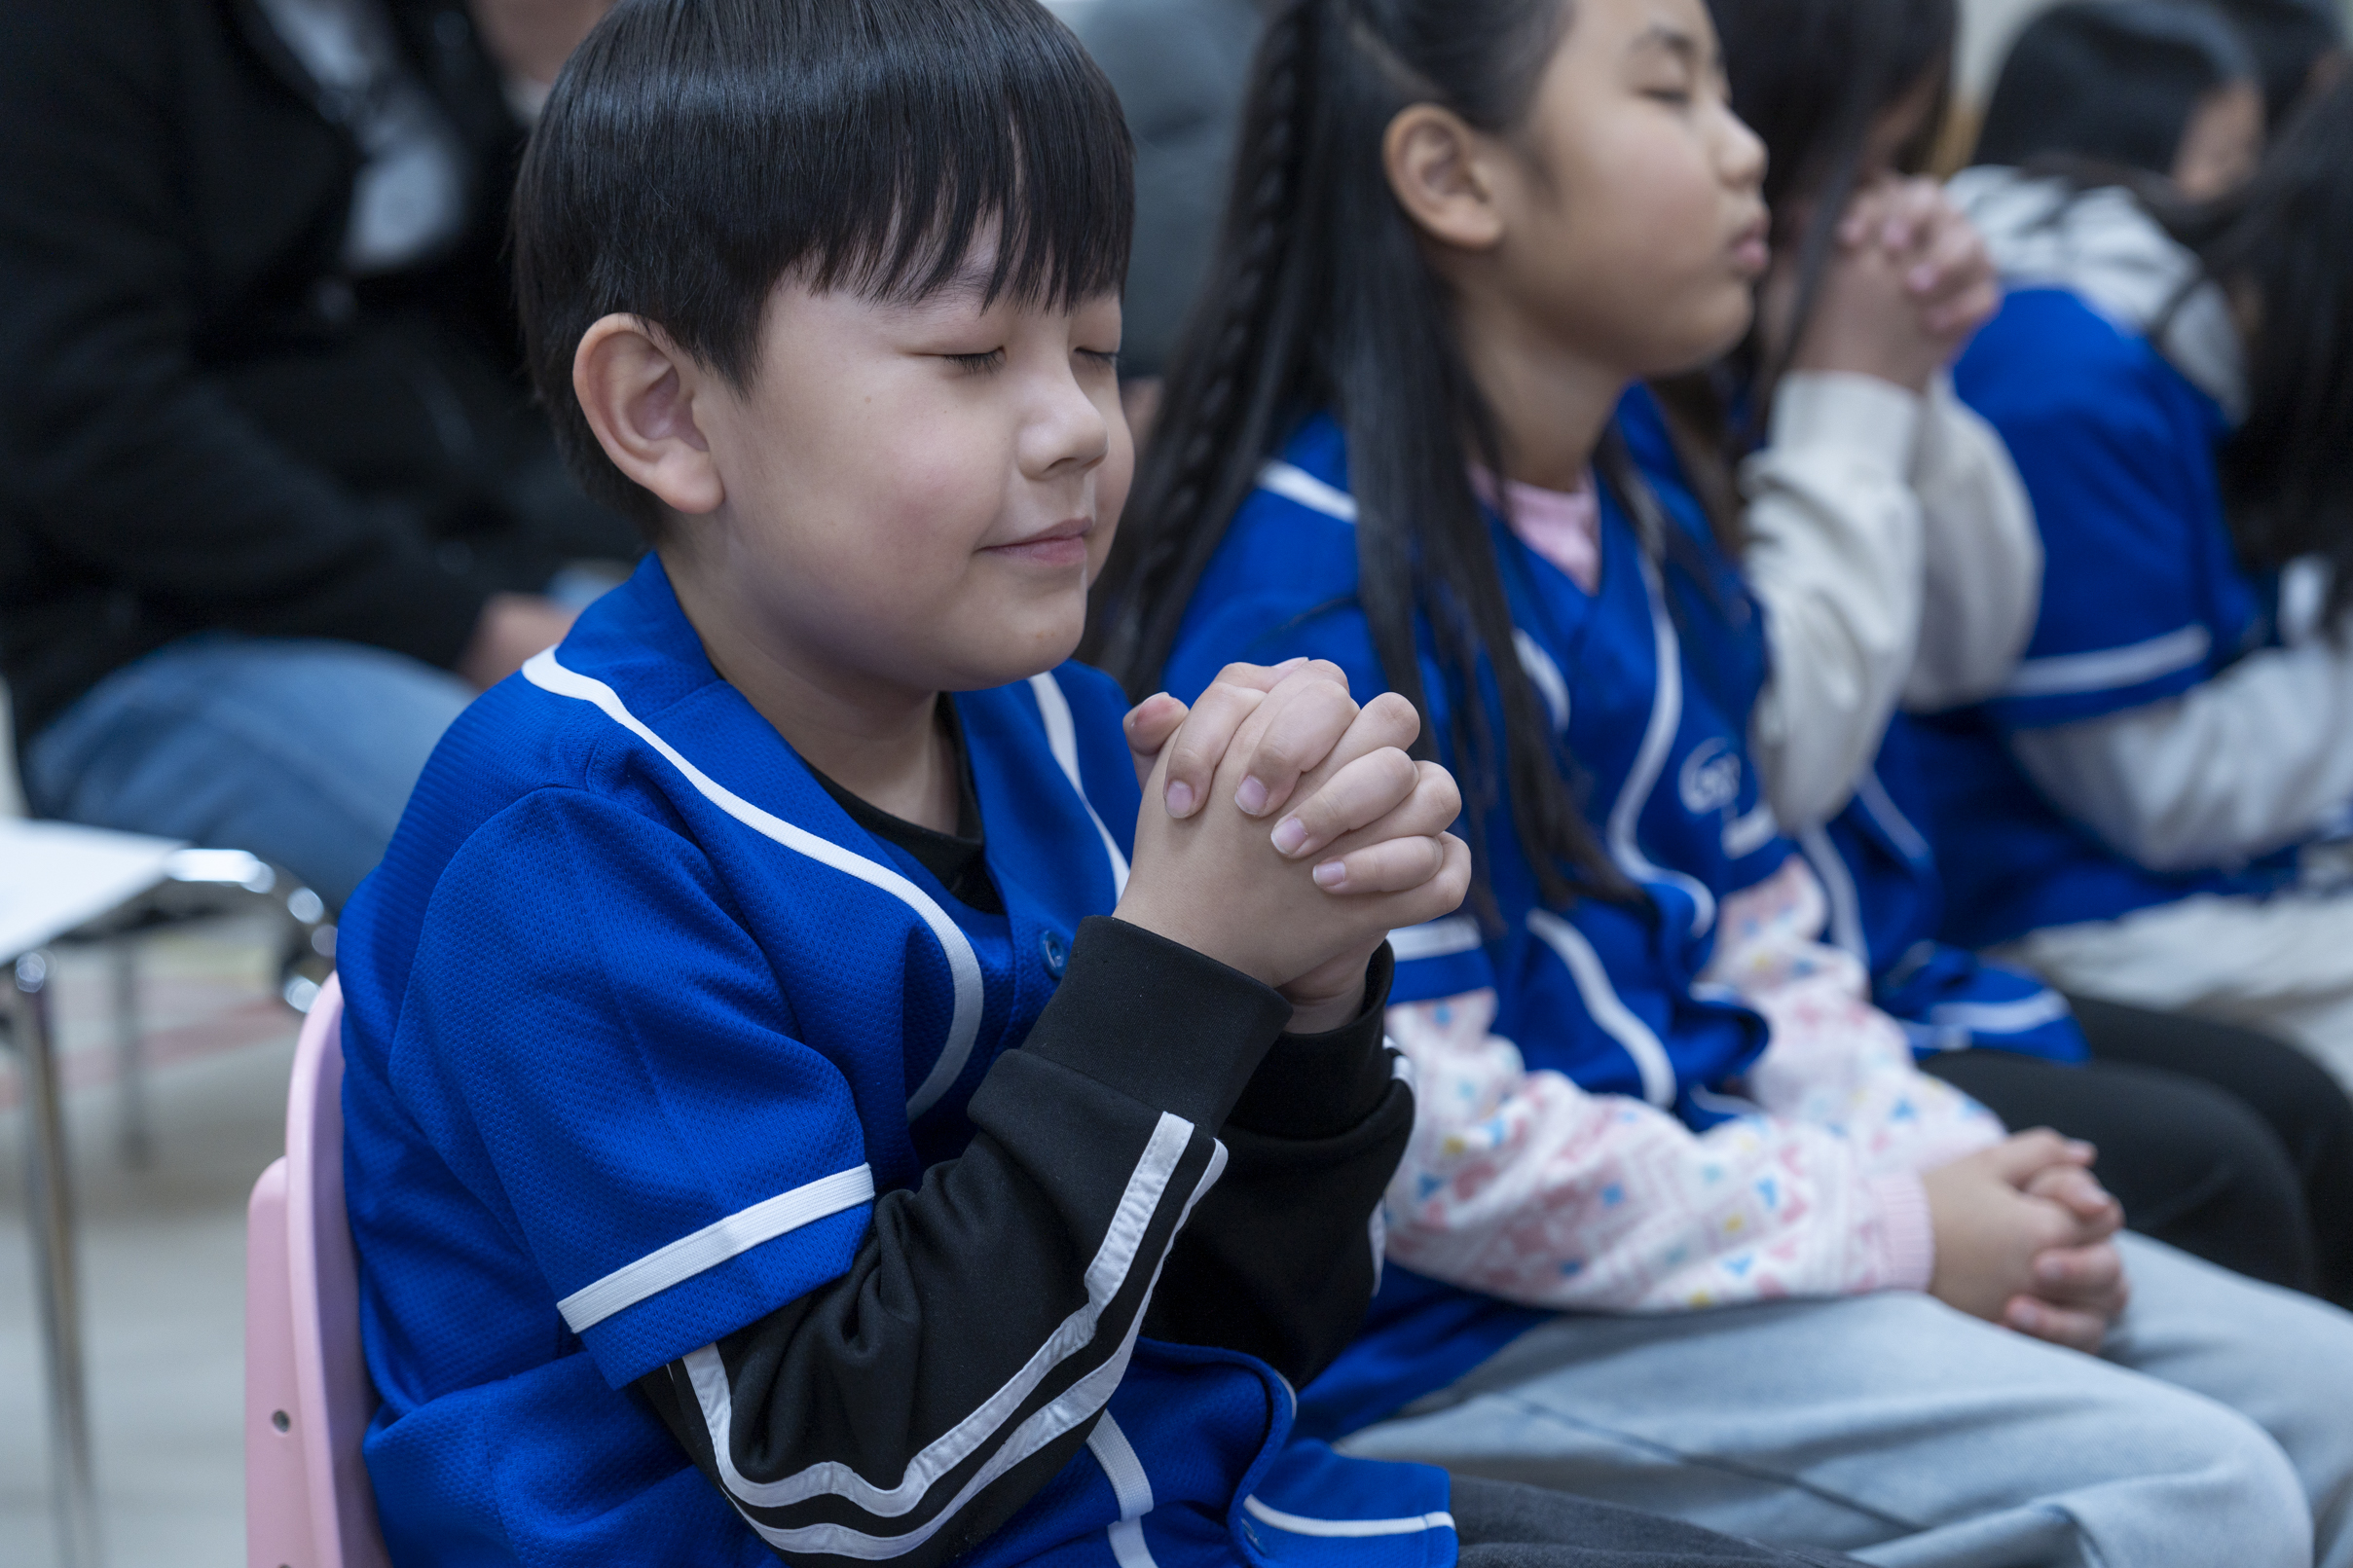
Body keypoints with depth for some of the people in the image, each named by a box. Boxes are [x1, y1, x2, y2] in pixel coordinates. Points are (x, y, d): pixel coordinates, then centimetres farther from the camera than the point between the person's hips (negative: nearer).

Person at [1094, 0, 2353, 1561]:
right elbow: (1421, 1140, -23)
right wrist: (1893, 1231, -17)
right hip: (1461, 1342, -9)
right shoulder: (1322, 594, -19)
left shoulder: (1643, 532, 12)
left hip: (1696, 1207, 10)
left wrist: (1958, 1176, -2)